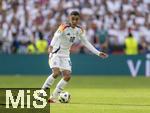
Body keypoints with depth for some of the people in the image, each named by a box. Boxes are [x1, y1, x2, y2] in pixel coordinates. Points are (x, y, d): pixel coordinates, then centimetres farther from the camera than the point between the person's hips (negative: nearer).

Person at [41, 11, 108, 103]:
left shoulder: (79, 30, 0)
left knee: (67, 76, -4)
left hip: (65, 55, 6)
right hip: (56, 53, -6)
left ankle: (53, 98, 4)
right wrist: (51, 46, -56)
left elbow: (86, 43, 10)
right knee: (56, 73, -24)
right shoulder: (64, 27, -19)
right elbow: (56, 37, -35)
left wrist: (98, 53, 6)